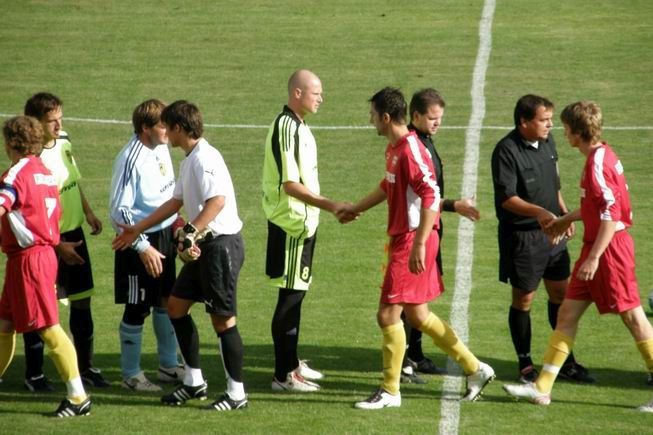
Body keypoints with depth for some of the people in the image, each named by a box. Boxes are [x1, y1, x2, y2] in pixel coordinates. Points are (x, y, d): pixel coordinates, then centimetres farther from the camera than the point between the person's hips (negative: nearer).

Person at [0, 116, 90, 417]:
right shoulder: (45, 173, 13)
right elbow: (55, 214, 18)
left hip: (28, 257, -9)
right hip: (45, 253, 9)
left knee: (48, 328, -8)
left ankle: (78, 397, -9)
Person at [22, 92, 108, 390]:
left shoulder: (64, 143, 2)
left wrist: (88, 212, 9)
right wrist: (58, 246, -21)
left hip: (73, 234, 7)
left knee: (82, 300, 13)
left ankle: (86, 367, 25)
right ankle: (34, 374, 15)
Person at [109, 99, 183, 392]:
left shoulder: (161, 148, 4)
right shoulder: (131, 159, -22)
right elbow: (119, 210, -22)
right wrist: (143, 248, -24)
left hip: (164, 235, 9)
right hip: (139, 241, -9)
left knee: (166, 300, 18)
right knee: (137, 309, 1)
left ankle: (168, 365, 31)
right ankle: (131, 375, 13)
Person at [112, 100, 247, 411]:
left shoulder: (204, 158, -17)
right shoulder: (188, 160, 15)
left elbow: (217, 200, -30)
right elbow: (176, 201, 25)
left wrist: (191, 233, -35)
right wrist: (137, 230, 29)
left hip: (222, 243, -11)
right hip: (204, 245, 11)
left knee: (222, 318, -5)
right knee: (176, 305, 15)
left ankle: (237, 394, 3)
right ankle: (194, 382, 22)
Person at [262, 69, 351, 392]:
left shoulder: (297, 125, 12)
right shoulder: (286, 128, -19)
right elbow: (290, 184, -24)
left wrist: (324, 207, 22)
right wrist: (328, 205, -26)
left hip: (301, 222, 10)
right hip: (291, 223, -10)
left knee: (296, 293, 17)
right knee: (290, 296, -6)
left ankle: (291, 363, 28)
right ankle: (283, 375, -1)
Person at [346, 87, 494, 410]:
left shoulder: (411, 150, -19)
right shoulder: (393, 147, 12)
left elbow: (431, 196, -24)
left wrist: (419, 245, -27)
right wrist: (355, 209, 37)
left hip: (413, 241, -10)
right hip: (401, 239, 10)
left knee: (388, 315, -6)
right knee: (417, 315, 15)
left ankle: (390, 391, 4)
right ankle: (475, 369, 24)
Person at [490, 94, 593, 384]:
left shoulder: (547, 142, 6)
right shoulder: (506, 151, -18)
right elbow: (506, 198, -22)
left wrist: (564, 215, 19)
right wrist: (539, 212, -34)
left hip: (551, 233, 7)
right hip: (521, 237, -7)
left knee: (561, 294, 12)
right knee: (523, 299, 3)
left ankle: (565, 361, 23)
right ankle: (525, 365, 15)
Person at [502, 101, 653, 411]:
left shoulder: (598, 163, -18)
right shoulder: (602, 156, 11)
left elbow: (611, 214, -24)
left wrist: (594, 257, -24)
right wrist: (567, 220, 32)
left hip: (610, 248, -10)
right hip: (595, 246, 10)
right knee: (568, 312, 8)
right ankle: (542, 388, 9)